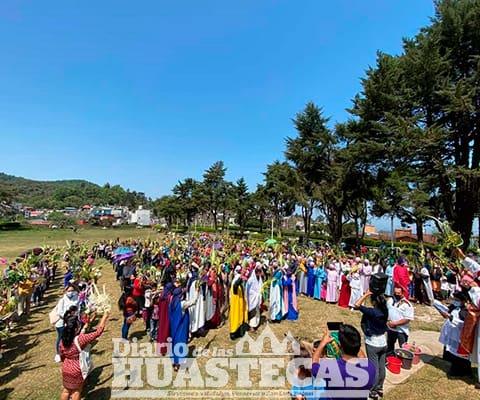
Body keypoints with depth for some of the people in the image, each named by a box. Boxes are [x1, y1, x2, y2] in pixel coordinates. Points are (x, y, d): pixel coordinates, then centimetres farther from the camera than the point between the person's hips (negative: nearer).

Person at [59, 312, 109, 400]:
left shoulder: (63, 340, -13)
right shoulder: (81, 339, -32)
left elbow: (62, 356, 2)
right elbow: (98, 332, -29)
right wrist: (105, 317, -21)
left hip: (66, 369, 5)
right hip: (77, 371, -5)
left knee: (66, 390, 26)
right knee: (76, 391, 18)